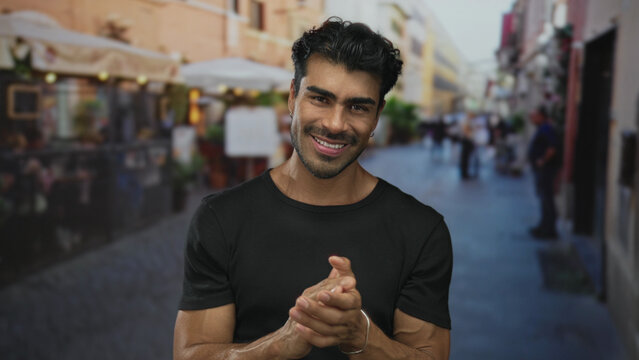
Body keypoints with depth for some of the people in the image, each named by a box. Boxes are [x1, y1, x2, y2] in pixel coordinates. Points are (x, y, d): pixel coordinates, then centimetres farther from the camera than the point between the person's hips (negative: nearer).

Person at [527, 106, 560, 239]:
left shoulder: (546, 129, -17)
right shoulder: (542, 129, 17)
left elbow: (553, 146, -28)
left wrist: (543, 160, -22)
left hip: (545, 168, -11)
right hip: (540, 169, 11)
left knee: (546, 198, -8)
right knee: (543, 197, 16)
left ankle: (549, 231, -5)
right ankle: (544, 226, 25)